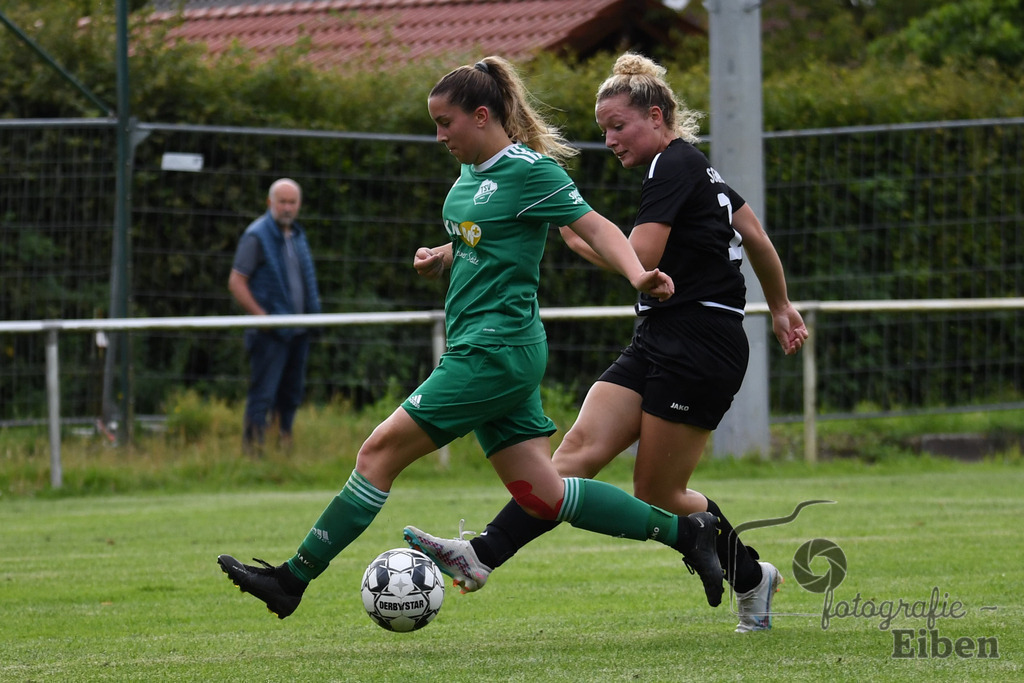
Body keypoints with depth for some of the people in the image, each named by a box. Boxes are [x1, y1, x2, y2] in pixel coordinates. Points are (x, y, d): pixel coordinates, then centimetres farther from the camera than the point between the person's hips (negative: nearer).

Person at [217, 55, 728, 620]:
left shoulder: (530, 170, -10)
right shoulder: (471, 174, 16)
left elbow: (595, 227, -14)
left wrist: (638, 275, -31)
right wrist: (438, 258, 8)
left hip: (497, 350, -10)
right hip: (485, 351, 10)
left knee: (381, 451, -8)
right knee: (542, 494, 6)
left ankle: (294, 577, -2)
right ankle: (683, 531, 10)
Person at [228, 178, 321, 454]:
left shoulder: (297, 236, 16)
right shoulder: (256, 236, -7)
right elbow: (236, 283, -11)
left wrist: (313, 313, 14)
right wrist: (262, 317, -18)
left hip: (298, 331, 7)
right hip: (270, 332, -7)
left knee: (291, 395, 11)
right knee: (263, 393, -10)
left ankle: (285, 448, 20)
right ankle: (252, 449, -10)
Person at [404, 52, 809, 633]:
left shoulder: (673, 163, -12)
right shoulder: (694, 166, 17)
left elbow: (640, 260, -20)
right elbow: (758, 239, 25)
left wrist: (575, 234, -9)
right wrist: (781, 307, 37)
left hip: (699, 342, -10)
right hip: (659, 342, 10)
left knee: (658, 494, -1)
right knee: (581, 449, -5)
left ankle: (751, 577, 18)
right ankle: (482, 555, -15)